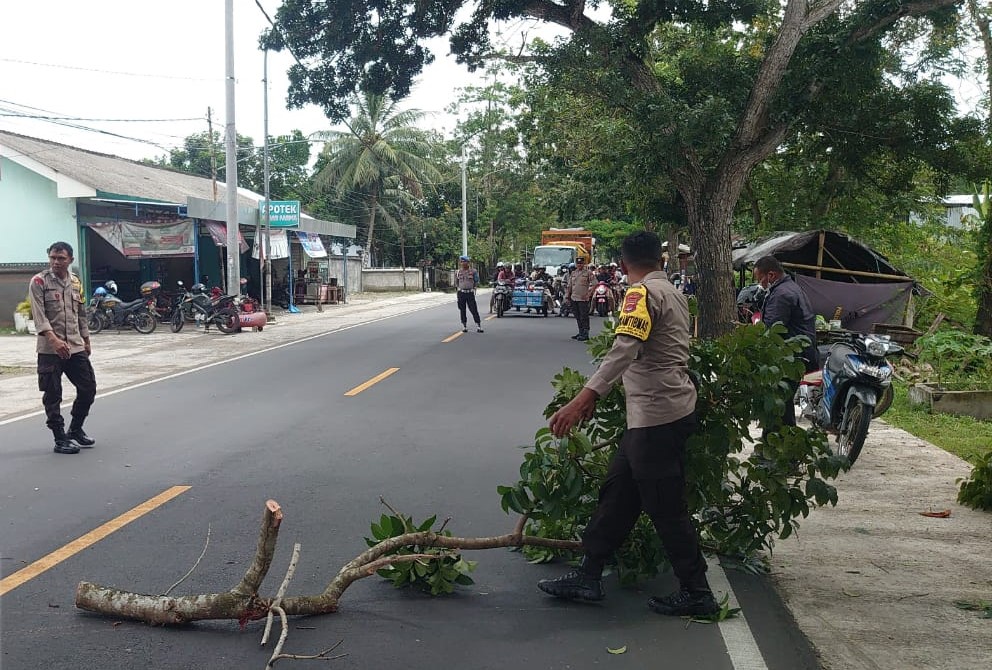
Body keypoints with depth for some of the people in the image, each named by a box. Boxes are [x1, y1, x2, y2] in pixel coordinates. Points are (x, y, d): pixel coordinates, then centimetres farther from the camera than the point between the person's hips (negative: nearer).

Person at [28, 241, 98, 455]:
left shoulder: (76, 282, 10)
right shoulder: (39, 282, -8)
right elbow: (39, 316, -16)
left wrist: (86, 340, 19)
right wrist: (54, 340, -28)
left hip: (76, 347, 6)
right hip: (50, 349, -6)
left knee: (88, 388, 9)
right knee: (53, 396, 1)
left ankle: (75, 430, 27)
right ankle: (60, 439, 10)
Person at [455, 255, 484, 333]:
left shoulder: (473, 271, 1)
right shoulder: (458, 272, 6)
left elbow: (476, 282, 13)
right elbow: (456, 282, 20)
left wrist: (473, 288, 8)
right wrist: (458, 288, 10)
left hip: (470, 293, -2)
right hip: (461, 293, 2)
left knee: (474, 309, -6)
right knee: (462, 310, 4)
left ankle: (478, 326, -5)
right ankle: (464, 326, 12)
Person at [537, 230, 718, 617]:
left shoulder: (643, 293, -13)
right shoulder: (673, 293, 16)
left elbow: (625, 349, -29)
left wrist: (583, 399, -37)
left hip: (657, 415, -10)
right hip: (654, 413, 10)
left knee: (666, 507, 1)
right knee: (618, 491, 14)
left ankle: (697, 593, 12)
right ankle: (589, 576, 21)